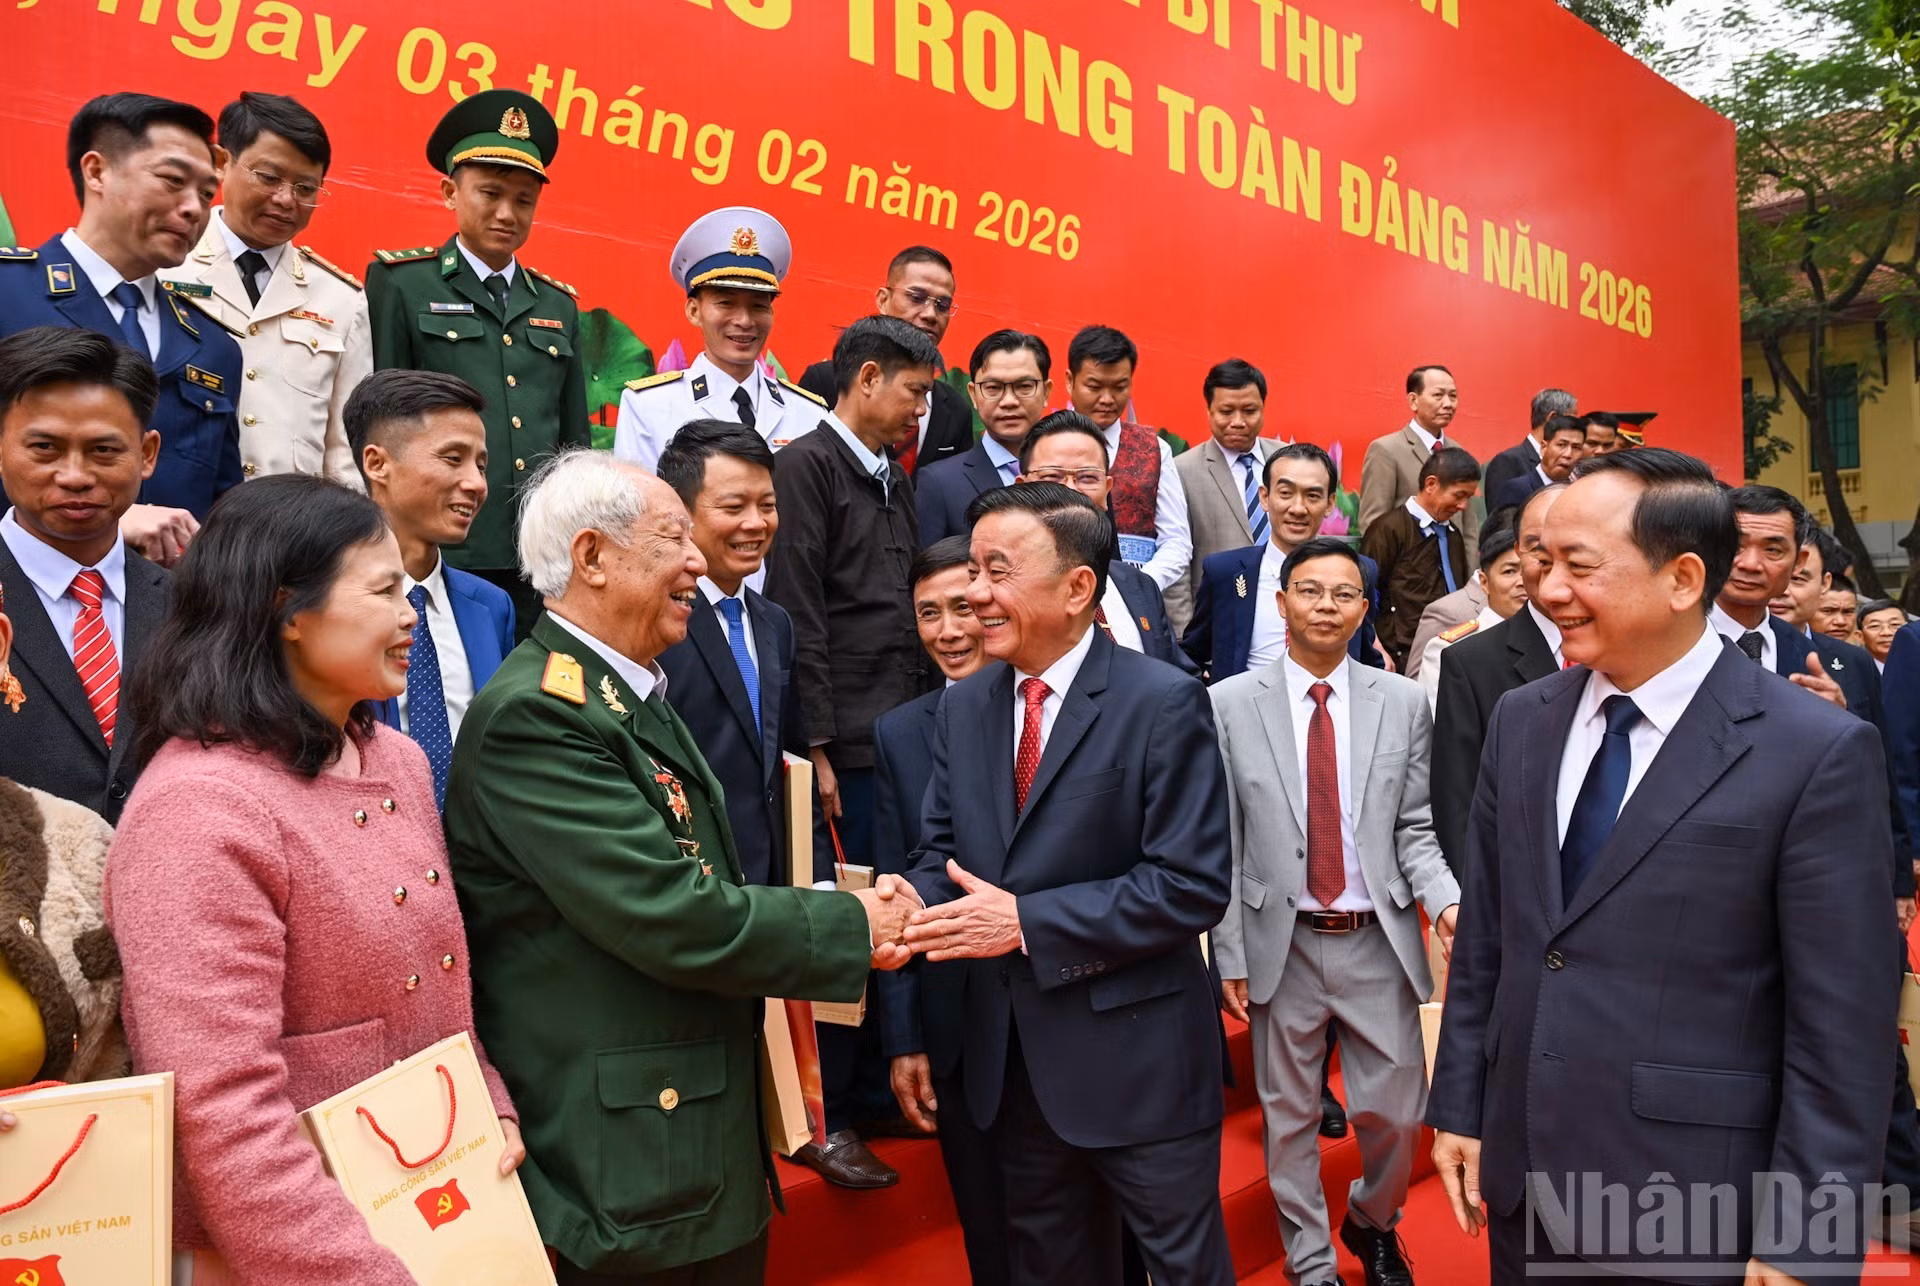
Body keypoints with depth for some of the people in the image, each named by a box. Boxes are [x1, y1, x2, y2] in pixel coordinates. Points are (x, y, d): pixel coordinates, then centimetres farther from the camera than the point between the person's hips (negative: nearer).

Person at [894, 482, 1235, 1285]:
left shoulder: (1164, 703, -15)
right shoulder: (961, 708, 4)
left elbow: (1193, 885, -20)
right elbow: (941, 852, 6)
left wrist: (1027, 921, -24)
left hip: (1135, 1055, -5)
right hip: (1010, 1056, 6)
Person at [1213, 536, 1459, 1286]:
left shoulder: (1403, 702, 1)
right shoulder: (1229, 705, -4)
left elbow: (1414, 829, 4)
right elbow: (1221, 844, -3)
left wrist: (1444, 900, -15)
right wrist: (1229, 955, -4)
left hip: (1378, 942, 1)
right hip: (1281, 943, -1)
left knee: (1395, 1115, 11)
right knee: (1289, 1118, 12)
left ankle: (1371, 1224, 42)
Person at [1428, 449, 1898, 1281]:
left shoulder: (1818, 753, -13)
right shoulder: (1521, 721, 3)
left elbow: (1840, 1029, -12)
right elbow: (1484, 938, 7)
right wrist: (1458, 1107, 7)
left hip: (1691, 1208, -4)